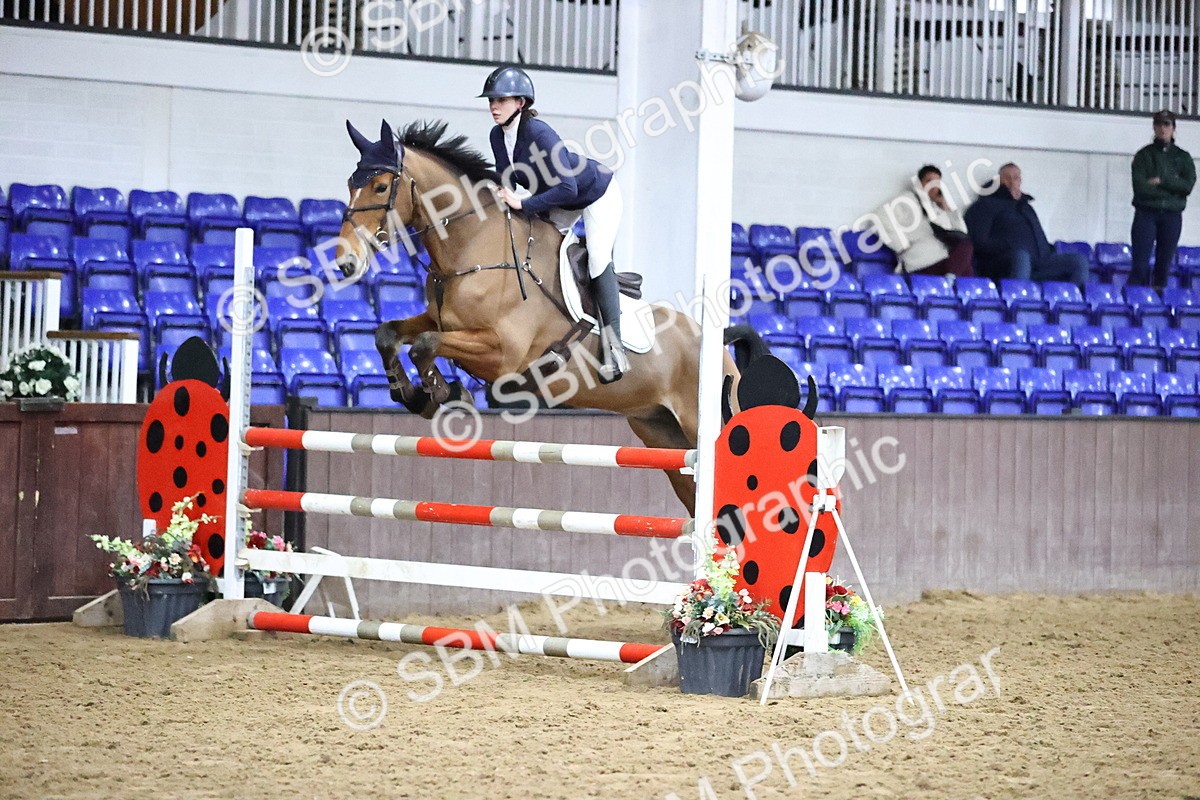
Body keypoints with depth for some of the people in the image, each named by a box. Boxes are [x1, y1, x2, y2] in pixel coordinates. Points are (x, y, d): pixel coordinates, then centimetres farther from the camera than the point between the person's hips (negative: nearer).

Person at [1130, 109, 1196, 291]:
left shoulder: (1182, 157, 10)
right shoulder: (1144, 155, 4)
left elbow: (1188, 185, -4)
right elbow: (1140, 187, -8)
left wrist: (1162, 181, -12)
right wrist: (1171, 190, -9)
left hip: (1172, 216, 2)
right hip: (1146, 213, -2)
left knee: (1165, 261, 2)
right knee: (1140, 262, -9)